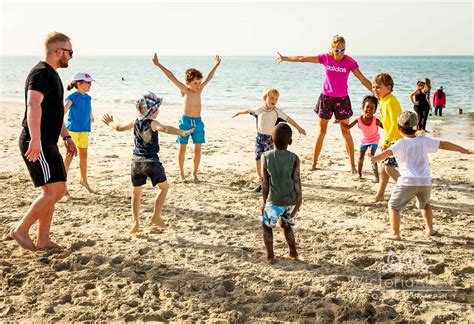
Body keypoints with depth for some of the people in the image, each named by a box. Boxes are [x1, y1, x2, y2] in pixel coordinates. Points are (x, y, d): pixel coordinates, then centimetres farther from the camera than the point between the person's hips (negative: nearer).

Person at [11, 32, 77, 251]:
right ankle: (21, 230, 0)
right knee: (55, 190, -12)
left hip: (47, 144, 10)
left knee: (51, 192, 12)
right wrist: (35, 140, -40)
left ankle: (43, 240, 18)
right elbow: (33, 105, -30)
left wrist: (66, 136, 29)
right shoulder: (41, 73, -14)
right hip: (37, 145, -10)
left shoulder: (51, 74, 19)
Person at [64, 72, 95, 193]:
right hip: (72, 128, -6)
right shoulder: (73, 97, -12)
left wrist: (91, 118, 38)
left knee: (84, 155, 13)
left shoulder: (87, 97, 8)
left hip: (84, 129, 6)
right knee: (70, 155, -4)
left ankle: (84, 180, 29)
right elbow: (65, 108, -25)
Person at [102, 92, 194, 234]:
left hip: (136, 161, 6)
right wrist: (183, 132, -44)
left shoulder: (136, 122, 7)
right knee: (164, 187, 15)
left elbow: (119, 127, 22)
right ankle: (156, 217, 10)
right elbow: (165, 128, -32)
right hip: (151, 162, -5)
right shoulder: (152, 123, -12)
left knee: (136, 192, 17)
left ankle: (136, 222, 10)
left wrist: (110, 122, 42)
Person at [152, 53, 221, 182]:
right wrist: (158, 65, -16)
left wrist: (216, 65, 26)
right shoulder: (184, 90, -6)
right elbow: (171, 77, -12)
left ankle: (195, 173, 17)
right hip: (185, 121, -3)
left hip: (198, 122, 3)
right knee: (182, 149, 5)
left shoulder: (199, 90, 4)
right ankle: (181, 173, 19)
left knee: (198, 149, 5)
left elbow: (209, 78, 16)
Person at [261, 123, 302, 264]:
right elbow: (296, 180, -5)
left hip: (274, 200, -2)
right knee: (286, 224, 28)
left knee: (266, 225, 20)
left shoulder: (267, 156, -4)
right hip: (290, 200, 2)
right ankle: (293, 253, 26)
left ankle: (270, 256, 14)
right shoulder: (294, 158, -5)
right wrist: (299, 201, 2)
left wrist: (265, 201, 8)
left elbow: (265, 182, -1)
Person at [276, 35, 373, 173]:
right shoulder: (325, 58, -5)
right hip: (326, 97, 2)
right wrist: (284, 58, 9)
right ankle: (314, 163, 18)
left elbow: (363, 80, -10)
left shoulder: (349, 62, -10)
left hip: (342, 99, -2)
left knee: (346, 132, 2)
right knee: (322, 131, 10)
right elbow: (302, 59, 2)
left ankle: (352, 165, 10)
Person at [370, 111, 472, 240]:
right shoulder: (424, 141, 11)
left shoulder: (401, 144, -3)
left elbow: (388, 152, -22)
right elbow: (443, 144, 21)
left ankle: (395, 233, -6)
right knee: (425, 204, 32)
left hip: (407, 182, -5)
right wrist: (462, 150, 34)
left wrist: (374, 158, -38)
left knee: (393, 206, 3)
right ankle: (430, 229, 38)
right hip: (425, 182, 5)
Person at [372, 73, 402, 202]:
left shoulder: (390, 101, -19)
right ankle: (379, 195, 23)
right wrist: (386, 141, 14)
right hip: (393, 139, 10)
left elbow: (395, 124, -25)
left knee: (389, 167, -14)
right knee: (383, 166, 13)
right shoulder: (384, 101, 10)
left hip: (399, 139, -10)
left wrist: (386, 142, -22)